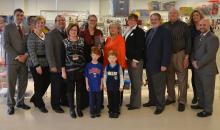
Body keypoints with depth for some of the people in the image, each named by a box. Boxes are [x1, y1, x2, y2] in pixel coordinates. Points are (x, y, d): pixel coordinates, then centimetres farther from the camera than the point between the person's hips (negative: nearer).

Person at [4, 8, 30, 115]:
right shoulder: (8, 27, -1)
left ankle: (20, 102, 23)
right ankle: (11, 105, 14)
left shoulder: (26, 29, 12)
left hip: (24, 60, 4)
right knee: (11, 83, 2)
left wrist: (26, 55, -8)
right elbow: (6, 45, -8)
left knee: (23, 83, 8)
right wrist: (17, 56, -15)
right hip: (12, 59, -4)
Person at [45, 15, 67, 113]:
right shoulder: (50, 34, -7)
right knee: (56, 86, 5)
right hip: (56, 66, -5)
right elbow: (49, 51, -12)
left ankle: (64, 100, 31)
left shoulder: (67, 34, 10)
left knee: (65, 85, 12)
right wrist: (53, 66, -17)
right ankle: (55, 105, 19)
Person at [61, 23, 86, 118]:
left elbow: (86, 54, 6)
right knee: (70, 89, 6)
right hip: (69, 69, -1)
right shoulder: (64, 42, 2)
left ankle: (79, 108, 20)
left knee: (79, 89, 8)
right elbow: (63, 57, 1)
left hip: (81, 69, 1)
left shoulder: (82, 41, 4)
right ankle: (72, 109, 18)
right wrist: (63, 70, -4)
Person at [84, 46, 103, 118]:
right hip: (91, 86, -1)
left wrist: (101, 85, 2)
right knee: (92, 99, 6)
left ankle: (98, 111, 23)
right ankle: (92, 112, 17)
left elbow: (101, 76, 4)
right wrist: (87, 85, -2)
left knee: (98, 99, 10)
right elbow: (86, 76, 1)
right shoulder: (88, 65, -3)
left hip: (98, 86, 1)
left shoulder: (100, 65, 0)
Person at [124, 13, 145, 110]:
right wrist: (127, 58, 11)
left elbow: (140, 47, -16)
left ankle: (136, 103, 8)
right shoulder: (128, 32, 15)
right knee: (132, 82, 13)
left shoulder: (139, 31, -9)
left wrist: (135, 60, -18)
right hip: (129, 60, 8)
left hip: (136, 60, -8)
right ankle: (132, 101, 22)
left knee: (136, 82, 0)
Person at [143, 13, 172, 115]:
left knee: (159, 85, 0)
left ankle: (160, 105, 13)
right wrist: (145, 60, 9)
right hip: (148, 64, 7)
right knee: (151, 84, 14)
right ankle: (152, 100, 29)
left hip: (158, 64, -7)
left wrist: (164, 64, -18)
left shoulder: (164, 32, -8)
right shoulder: (149, 32, 15)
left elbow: (167, 49, -14)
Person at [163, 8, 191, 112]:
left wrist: (187, 56, -8)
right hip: (167, 55, 3)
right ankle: (171, 97, 27)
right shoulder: (164, 26, 6)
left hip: (180, 54, -3)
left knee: (182, 79, 1)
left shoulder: (184, 26, -2)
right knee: (169, 78, 12)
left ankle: (182, 101, 11)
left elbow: (188, 41, -2)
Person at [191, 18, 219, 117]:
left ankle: (208, 110, 18)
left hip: (207, 69, -8)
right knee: (199, 89, 20)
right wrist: (193, 61, -3)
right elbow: (194, 50, 15)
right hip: (197, 69, 8)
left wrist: (198, 64, -16)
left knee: (208, 90, 5)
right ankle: (201, 104, 38)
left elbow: (210, 54, -21)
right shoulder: (197, 37, 13)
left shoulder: (213, 38, -13)